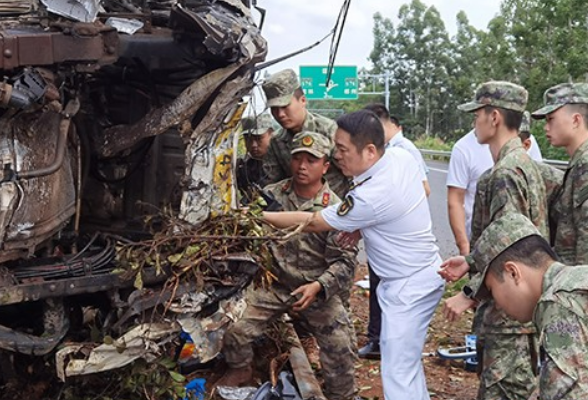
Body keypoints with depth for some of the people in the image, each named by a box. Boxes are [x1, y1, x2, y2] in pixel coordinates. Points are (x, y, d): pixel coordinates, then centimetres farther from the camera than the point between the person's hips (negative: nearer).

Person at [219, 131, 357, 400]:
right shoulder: (271, 195, -2)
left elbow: (344, 262, -12)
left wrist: (317, 287, -25)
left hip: (317, 291, -1)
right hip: (273, 284, 2)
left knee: (340, 349, -7)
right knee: (234, 329, -13)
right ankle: (240, 369, 22)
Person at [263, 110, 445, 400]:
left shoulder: (371, 197, -30)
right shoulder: (401, 156, -6)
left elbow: (313, 223, -19)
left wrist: (261, 216, -9)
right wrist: (359, 226, 3)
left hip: (409, 288, -10)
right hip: (421, 275, 10)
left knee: (398, 375, -5)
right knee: (407, 360, 23)